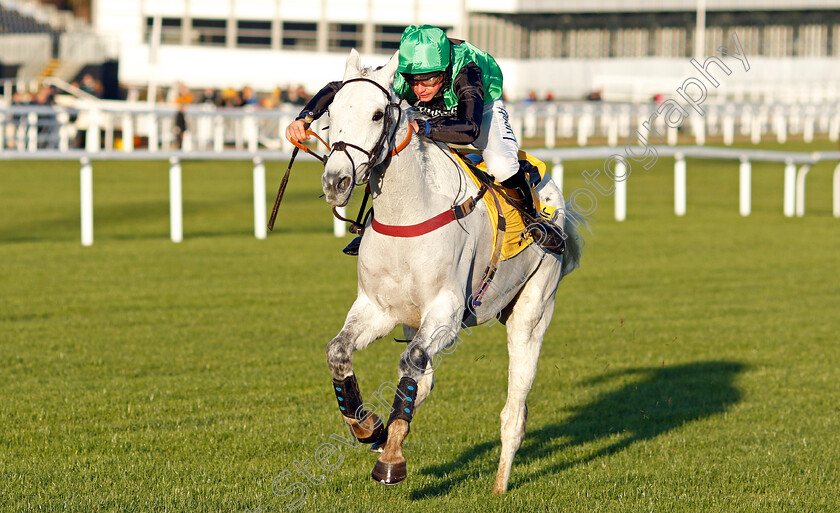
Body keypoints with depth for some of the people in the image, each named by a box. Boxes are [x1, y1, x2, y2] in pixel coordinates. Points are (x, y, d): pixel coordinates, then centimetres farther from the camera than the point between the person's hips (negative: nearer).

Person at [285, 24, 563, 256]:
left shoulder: (466, 71, -45)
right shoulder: (397, 77, -35)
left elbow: (470, 128, -60)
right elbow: (336, 89, -30)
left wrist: (420, 127, -72)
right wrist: (304, 118, -48)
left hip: (481, 107, -3)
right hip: (425, 113, 3)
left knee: (501, 166, -30)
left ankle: (531, 217, 2)